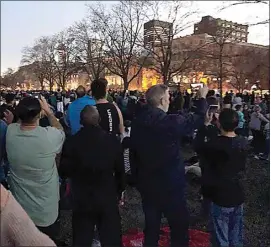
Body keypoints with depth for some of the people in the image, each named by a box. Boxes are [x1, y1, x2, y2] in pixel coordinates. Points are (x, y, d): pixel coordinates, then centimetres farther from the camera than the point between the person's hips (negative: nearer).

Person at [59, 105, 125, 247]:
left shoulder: (71, 142, -15)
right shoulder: (112, 141, -10)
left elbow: (64, 172, -5)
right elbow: (120, 170, -1)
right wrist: (119, 191, 14)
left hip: (82, 200, -1)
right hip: (108, 199, 1)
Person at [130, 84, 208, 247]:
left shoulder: (137, 122, -4)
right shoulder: (172, 122, -21)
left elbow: (133, 152, 5)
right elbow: (197, 119, -5)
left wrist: (136, 178, 17)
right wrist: (203, 97, 12)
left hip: (146, 183, 6)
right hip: (171, 184, -5)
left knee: (151, 225, 21)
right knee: (179, 225, 15)